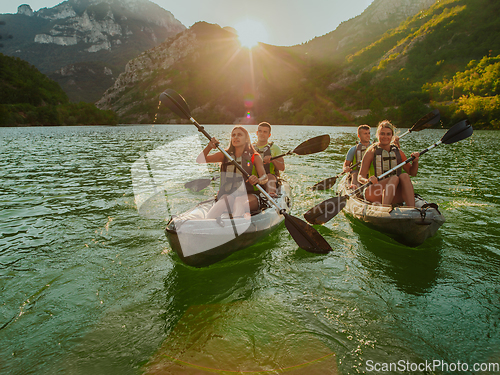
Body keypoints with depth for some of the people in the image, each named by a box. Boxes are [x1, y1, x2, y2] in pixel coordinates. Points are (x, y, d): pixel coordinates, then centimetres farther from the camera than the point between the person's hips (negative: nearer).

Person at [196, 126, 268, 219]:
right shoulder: (225, 155, 15)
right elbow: (200, 161, 8)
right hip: (228, 195, 2)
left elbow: (264, 177, -8)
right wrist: (209, 147, -11)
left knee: (239, 202, -38)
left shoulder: (255, 157, 8)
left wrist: (258, 180, -33)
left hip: (249, 196, -2)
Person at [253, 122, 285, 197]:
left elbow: (282, 168, 1)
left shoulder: (274, 148, 11)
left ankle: (271, 194, -64)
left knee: (270, 176, -37)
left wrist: (272, 159, -18)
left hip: (271, 178, -2)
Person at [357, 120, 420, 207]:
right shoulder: (372, 152, 1)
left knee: (404, 176, -25)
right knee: (394, 178, -30)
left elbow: (412, 173, 20)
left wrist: (415, 161, -1)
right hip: (374, 194, -4)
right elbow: (360, 177, -6)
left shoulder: (398, 152, 14)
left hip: (394, 196, 4)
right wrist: (368, 181, -29)